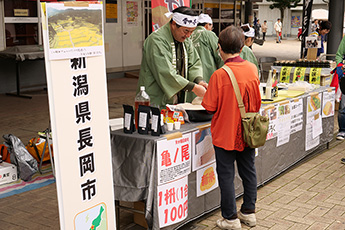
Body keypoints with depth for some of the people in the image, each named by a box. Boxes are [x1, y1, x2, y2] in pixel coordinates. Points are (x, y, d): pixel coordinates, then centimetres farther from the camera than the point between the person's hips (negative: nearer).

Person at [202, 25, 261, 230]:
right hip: (247, 131, 5)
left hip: (226, 133, -5)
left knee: (226, 175, 7)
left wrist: (204, 95, 4)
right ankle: (249, 212, 29)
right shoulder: (252, 69, -4)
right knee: (248, 170, 17)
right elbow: (257, 101, 8)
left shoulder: (220, 75, -20)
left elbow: (210, 107, -14)